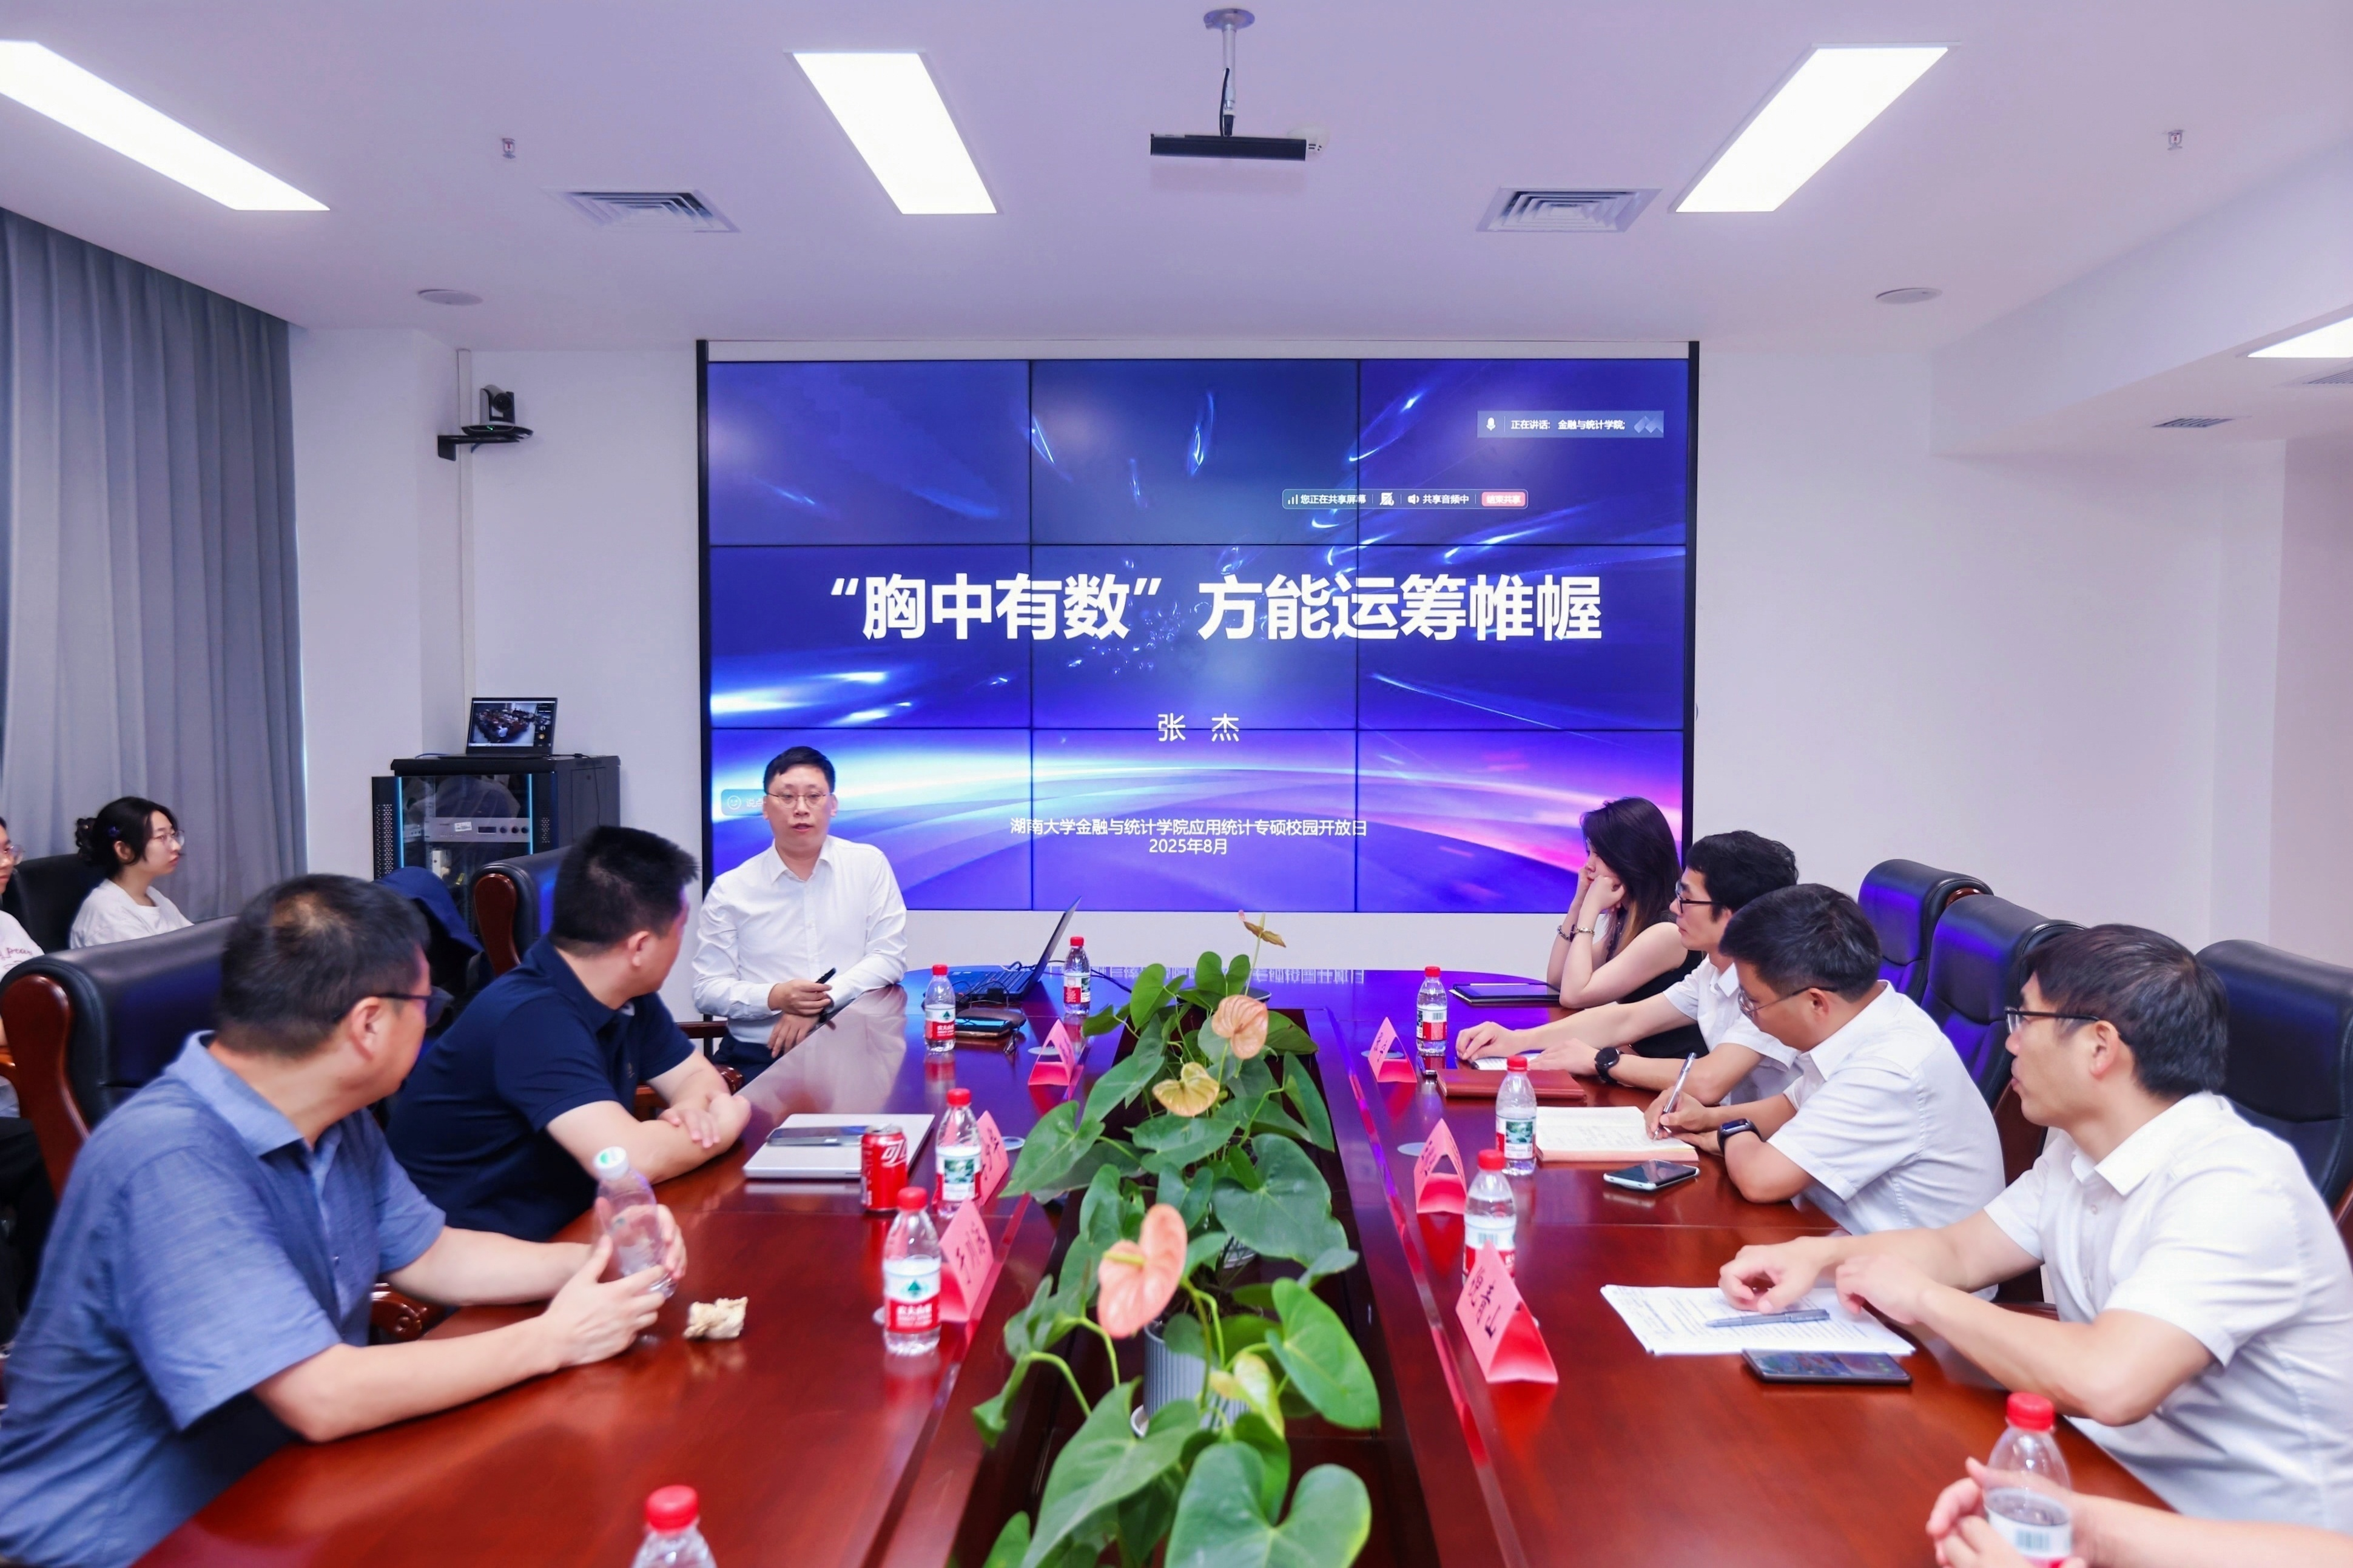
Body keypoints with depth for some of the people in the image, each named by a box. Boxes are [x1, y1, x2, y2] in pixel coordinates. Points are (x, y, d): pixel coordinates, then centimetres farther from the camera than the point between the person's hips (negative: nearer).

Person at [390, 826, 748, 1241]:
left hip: (558, 1229, 8)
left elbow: (698, 1075, 9)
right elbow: (634, 1159, -33)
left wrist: (694, 1109, -13)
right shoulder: (531, 1016, -26)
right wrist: (726, 1122, -16)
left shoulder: (628, 994, 1)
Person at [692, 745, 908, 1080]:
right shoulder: (730, 890, 4)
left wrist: (823, 1001, -14)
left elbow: (889, 957, 0)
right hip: (758, 1057, 0)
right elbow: (707, 989, 3)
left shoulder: (869, 865, 5)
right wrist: (774, 997, -15)